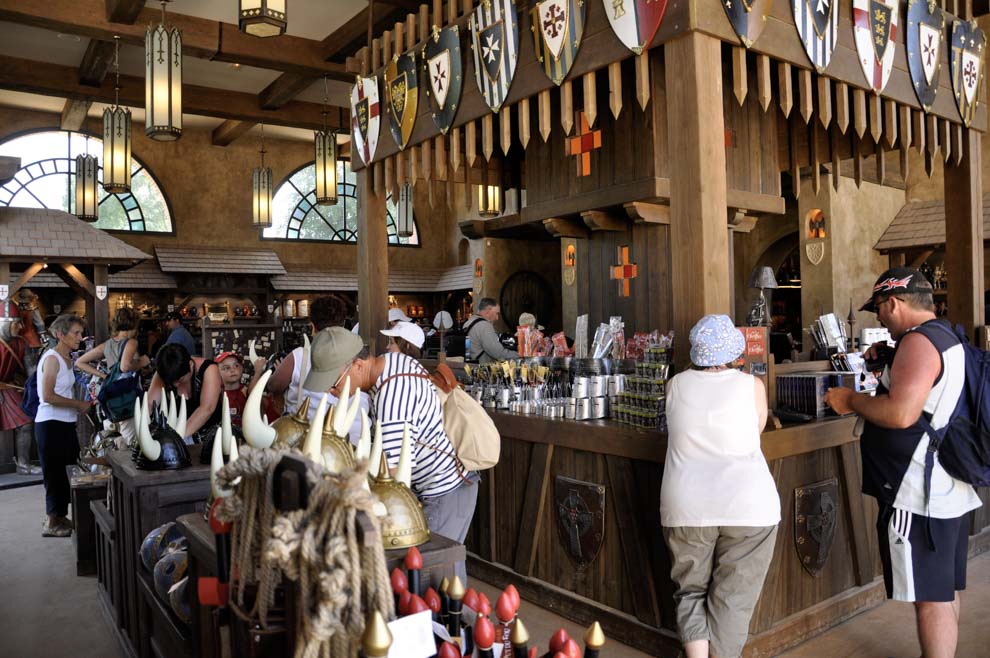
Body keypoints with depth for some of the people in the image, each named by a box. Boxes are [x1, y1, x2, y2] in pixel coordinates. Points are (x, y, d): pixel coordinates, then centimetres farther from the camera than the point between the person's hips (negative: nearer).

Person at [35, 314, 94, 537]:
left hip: (65, 423, 8)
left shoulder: (67, 359, 13)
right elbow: (48, 396, -20)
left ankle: (60, 517, 25)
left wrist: (81, 405, 5)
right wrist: (79, 404, -15)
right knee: (55, 474, 0)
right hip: (51, 424, -8)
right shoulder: (51, 358, -14)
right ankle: (52, 523, 11)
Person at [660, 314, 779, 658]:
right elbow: (757, 430, 15)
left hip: (685, 507, 1)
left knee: (691, 592, 15)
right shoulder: (752, 385, 0)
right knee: (732, 599, 9)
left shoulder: (676, 385, 5)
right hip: (748, 505, -1)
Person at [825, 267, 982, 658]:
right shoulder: (949, 339, 14)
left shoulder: (918, 341, -18)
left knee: (931, 597, -2)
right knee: (946, 591, 20)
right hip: (951, 490, 11)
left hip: (918, 497, -11)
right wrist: (889, 364, 16)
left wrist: (851, 400, -14)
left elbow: (901, 413, -29)